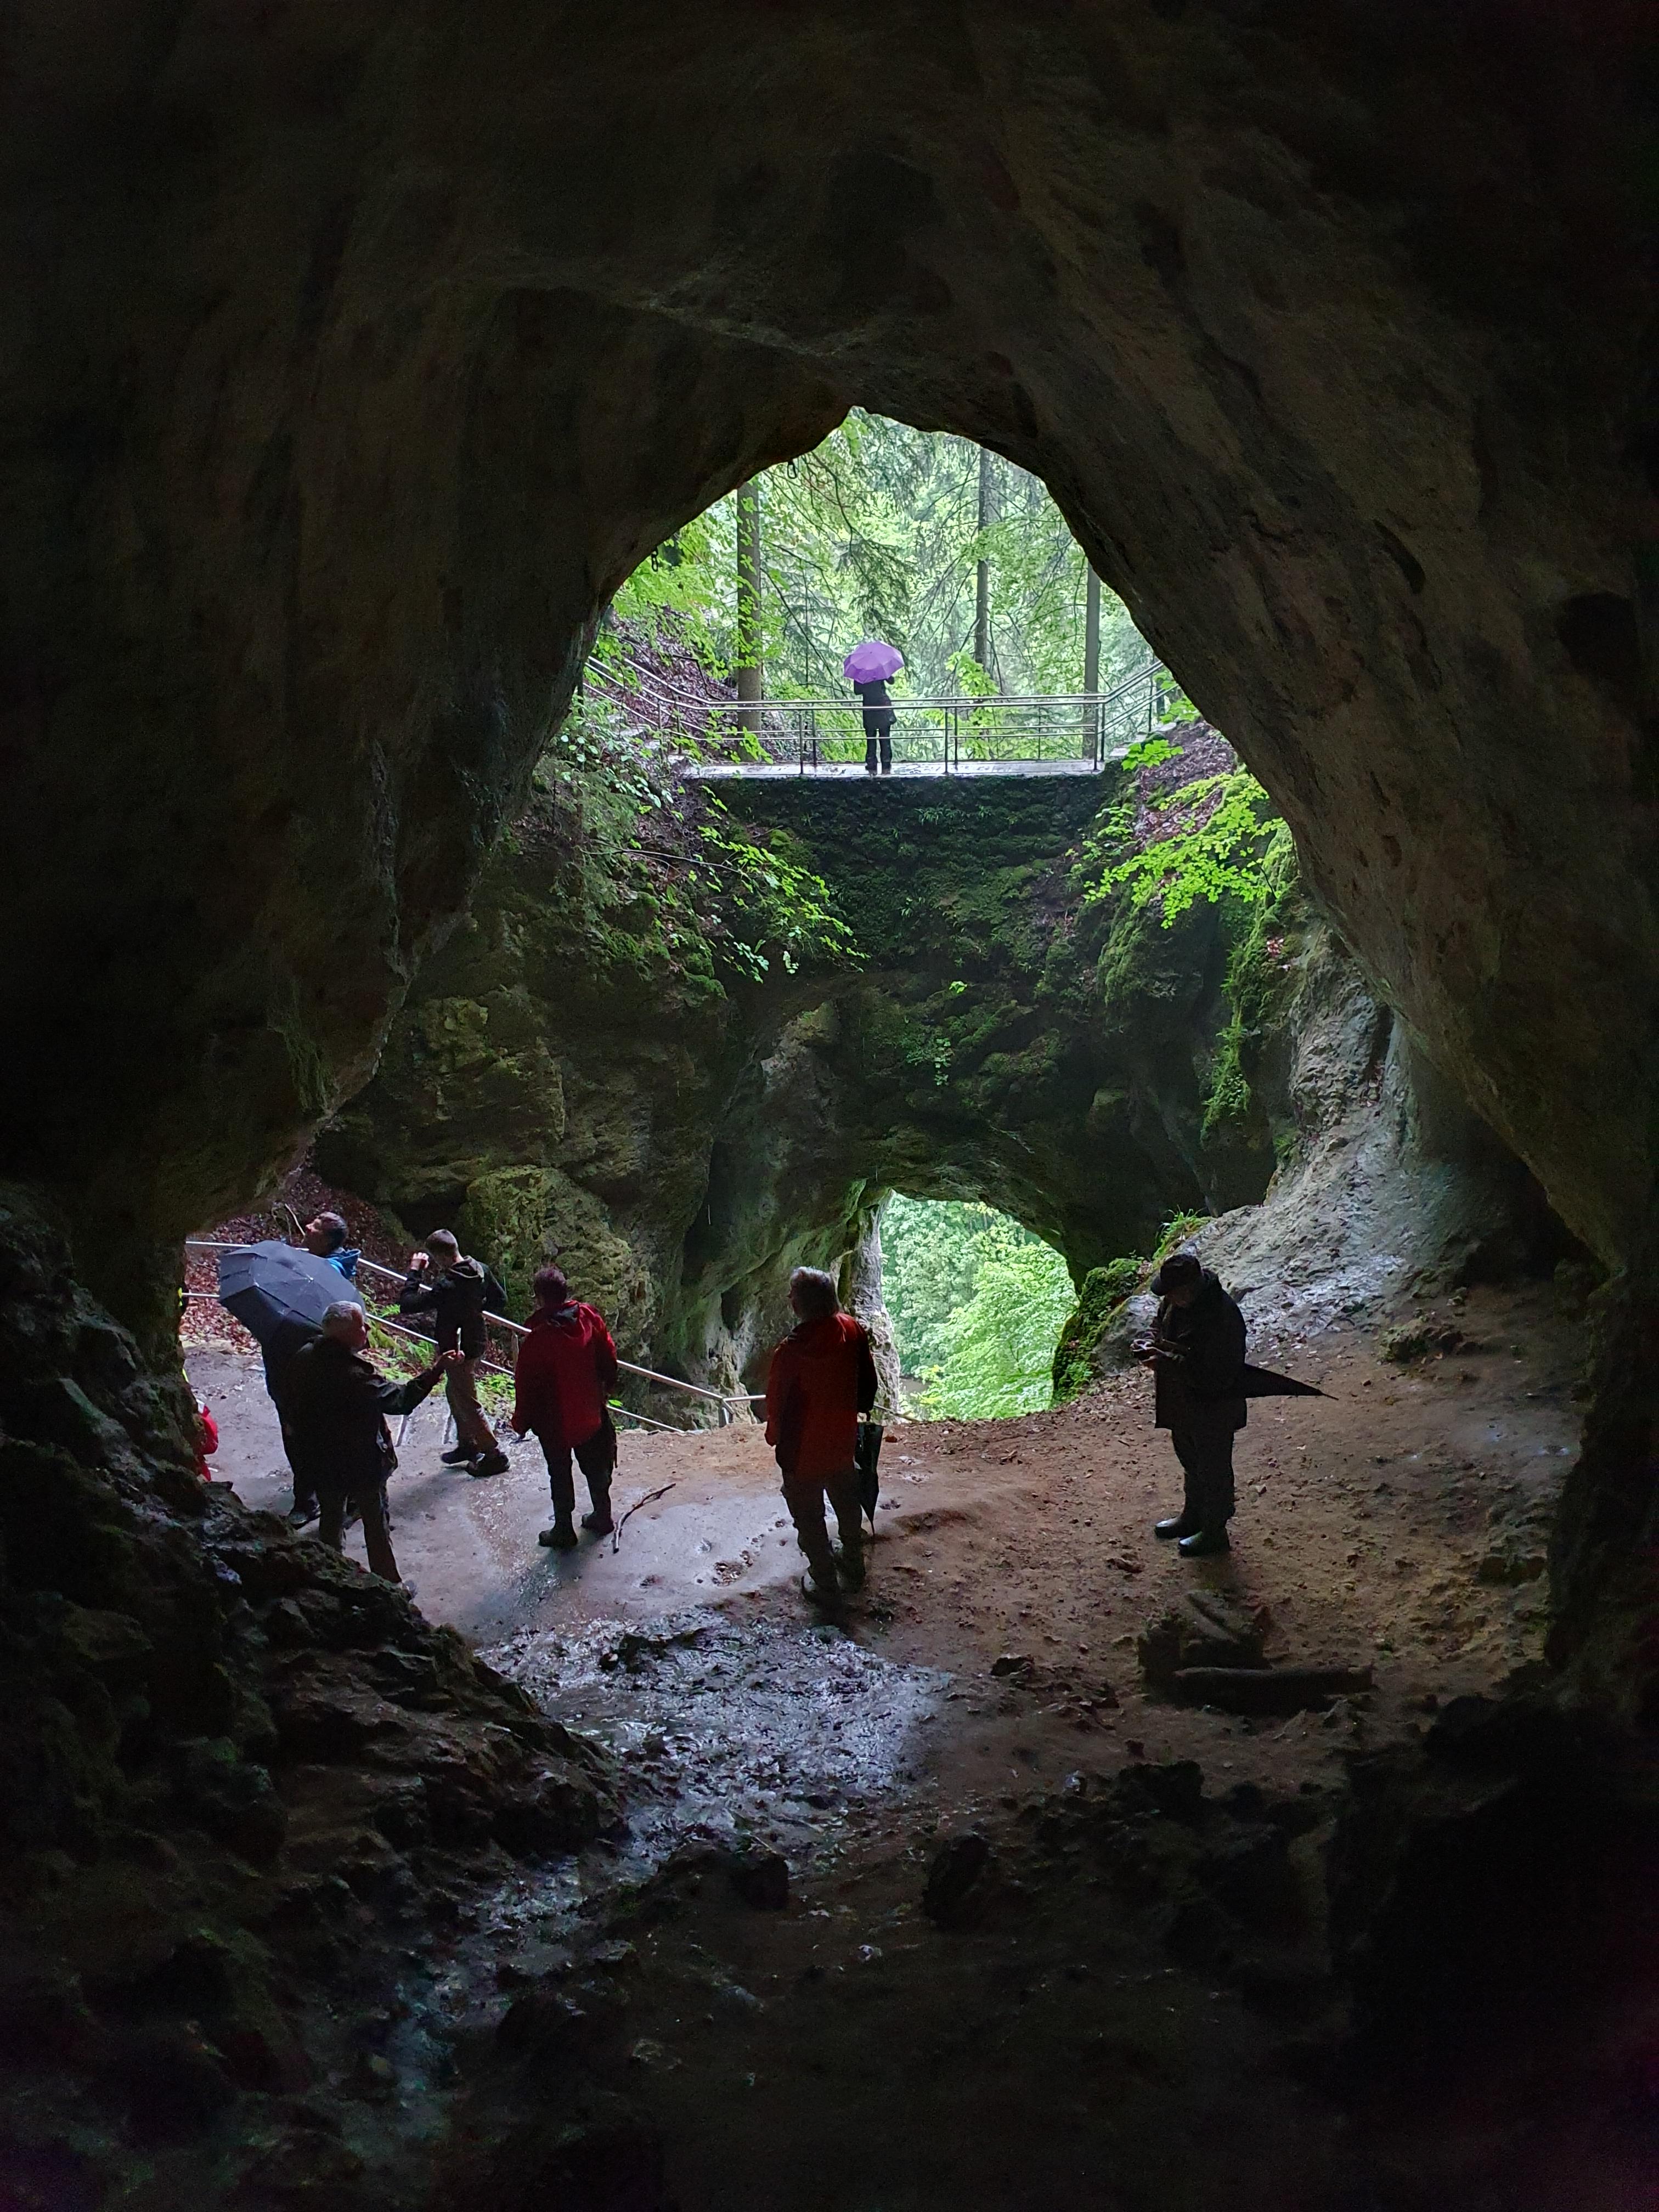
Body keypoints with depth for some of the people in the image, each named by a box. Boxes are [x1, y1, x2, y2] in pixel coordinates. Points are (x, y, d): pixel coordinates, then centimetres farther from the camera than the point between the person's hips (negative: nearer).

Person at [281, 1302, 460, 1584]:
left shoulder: (304, 1358, -9)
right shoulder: (355, 1375, -32)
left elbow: (290, 1400, 5)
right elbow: (402, 1399, -29)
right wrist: (437, 1370, -24)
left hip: (318, 1463, 6)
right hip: (361, 1463, -6)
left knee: (331, 1520, 24)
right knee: (376, 1524, 13)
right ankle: (389, 1584, 28)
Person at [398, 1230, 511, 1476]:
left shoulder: (448, 1286, -31)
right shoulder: (481, 1270, -7)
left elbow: (406, 1304, -29)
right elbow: (500, 1299, 7)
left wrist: (414, 1272, -19)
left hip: (457, 1350, -9)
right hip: (475, 1341, 9)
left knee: (467, 1403, 6)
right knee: (455, 1393, 26)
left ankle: (494, 1455, 14)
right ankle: (467, 1444, 40)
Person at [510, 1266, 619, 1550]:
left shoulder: (537, 1340, -29)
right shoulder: (590, 1318, -13)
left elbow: (526, 1386, -19)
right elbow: (609, 1358, 2)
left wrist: (521, 1422, -3)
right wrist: (608, 1386, 21)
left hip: (555, 1421, -5)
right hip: (590, 1414, 5)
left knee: (560, 1474, 14)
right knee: (595, 1467, 23)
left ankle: (564, 1531, 26)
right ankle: (602, 1517, 40)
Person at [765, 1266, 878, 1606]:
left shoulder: (791, 1351, -32)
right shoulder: (852, 1331, -16)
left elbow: (777, 1402, -18)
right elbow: (868, 1382, 0)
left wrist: (775, 1435, 3)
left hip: (803, 1453, -5)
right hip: (844, 1445, 5)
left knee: (809, 1518, 16)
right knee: (848, 1507, 27)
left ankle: (825, 1584, 30)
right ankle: (854, 1570, 46)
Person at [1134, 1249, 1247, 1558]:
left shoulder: (1223, 1318, -33)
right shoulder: (1174, 1301, -7)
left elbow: (1216, 1378, -32)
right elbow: (1160, 1328, 13)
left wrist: (1167, 1361, -33)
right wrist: (1152, 1344, -10)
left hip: (1213, 1409, -8)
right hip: (1182, 1403, 8)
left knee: (1213, 1469, 12)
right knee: (1191, 1462, 27)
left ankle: (1214, 1531, 32)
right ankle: (1194, 1516, 49)